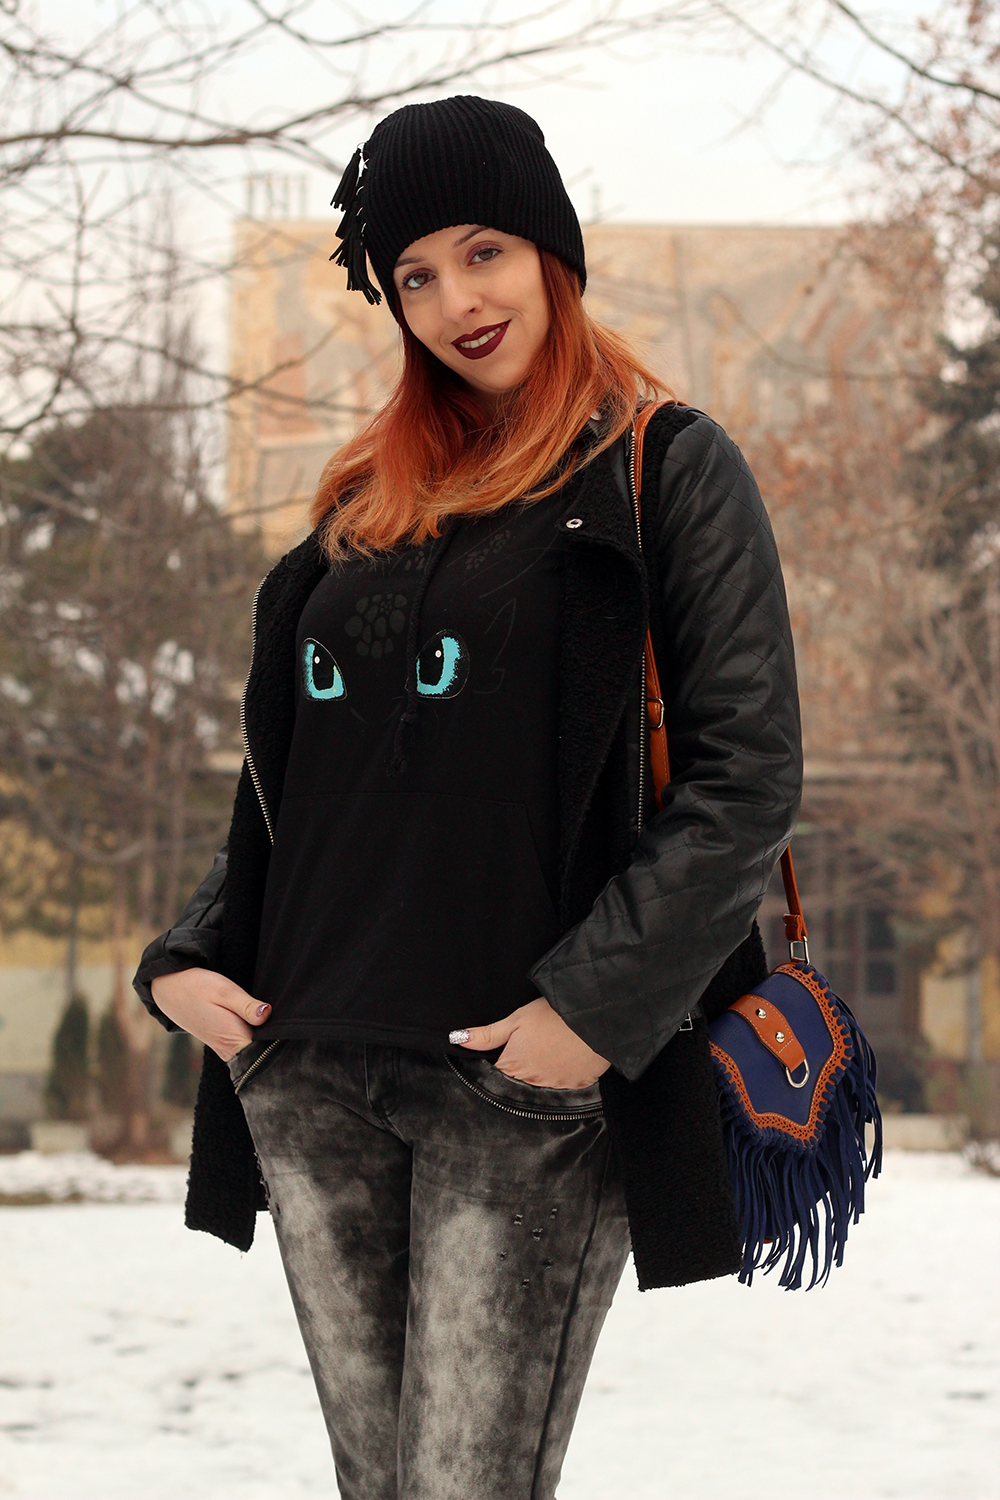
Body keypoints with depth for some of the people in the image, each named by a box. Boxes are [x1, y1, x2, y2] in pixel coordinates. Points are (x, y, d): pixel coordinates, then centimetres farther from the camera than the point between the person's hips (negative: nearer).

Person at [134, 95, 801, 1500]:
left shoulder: (667, 470, 2)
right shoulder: (371, 500, 19)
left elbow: (747, 775, -7)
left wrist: (600, 1005, -16)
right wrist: (190, 955, 7)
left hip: (527, 1084, -5)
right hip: (310, 1076, 5)